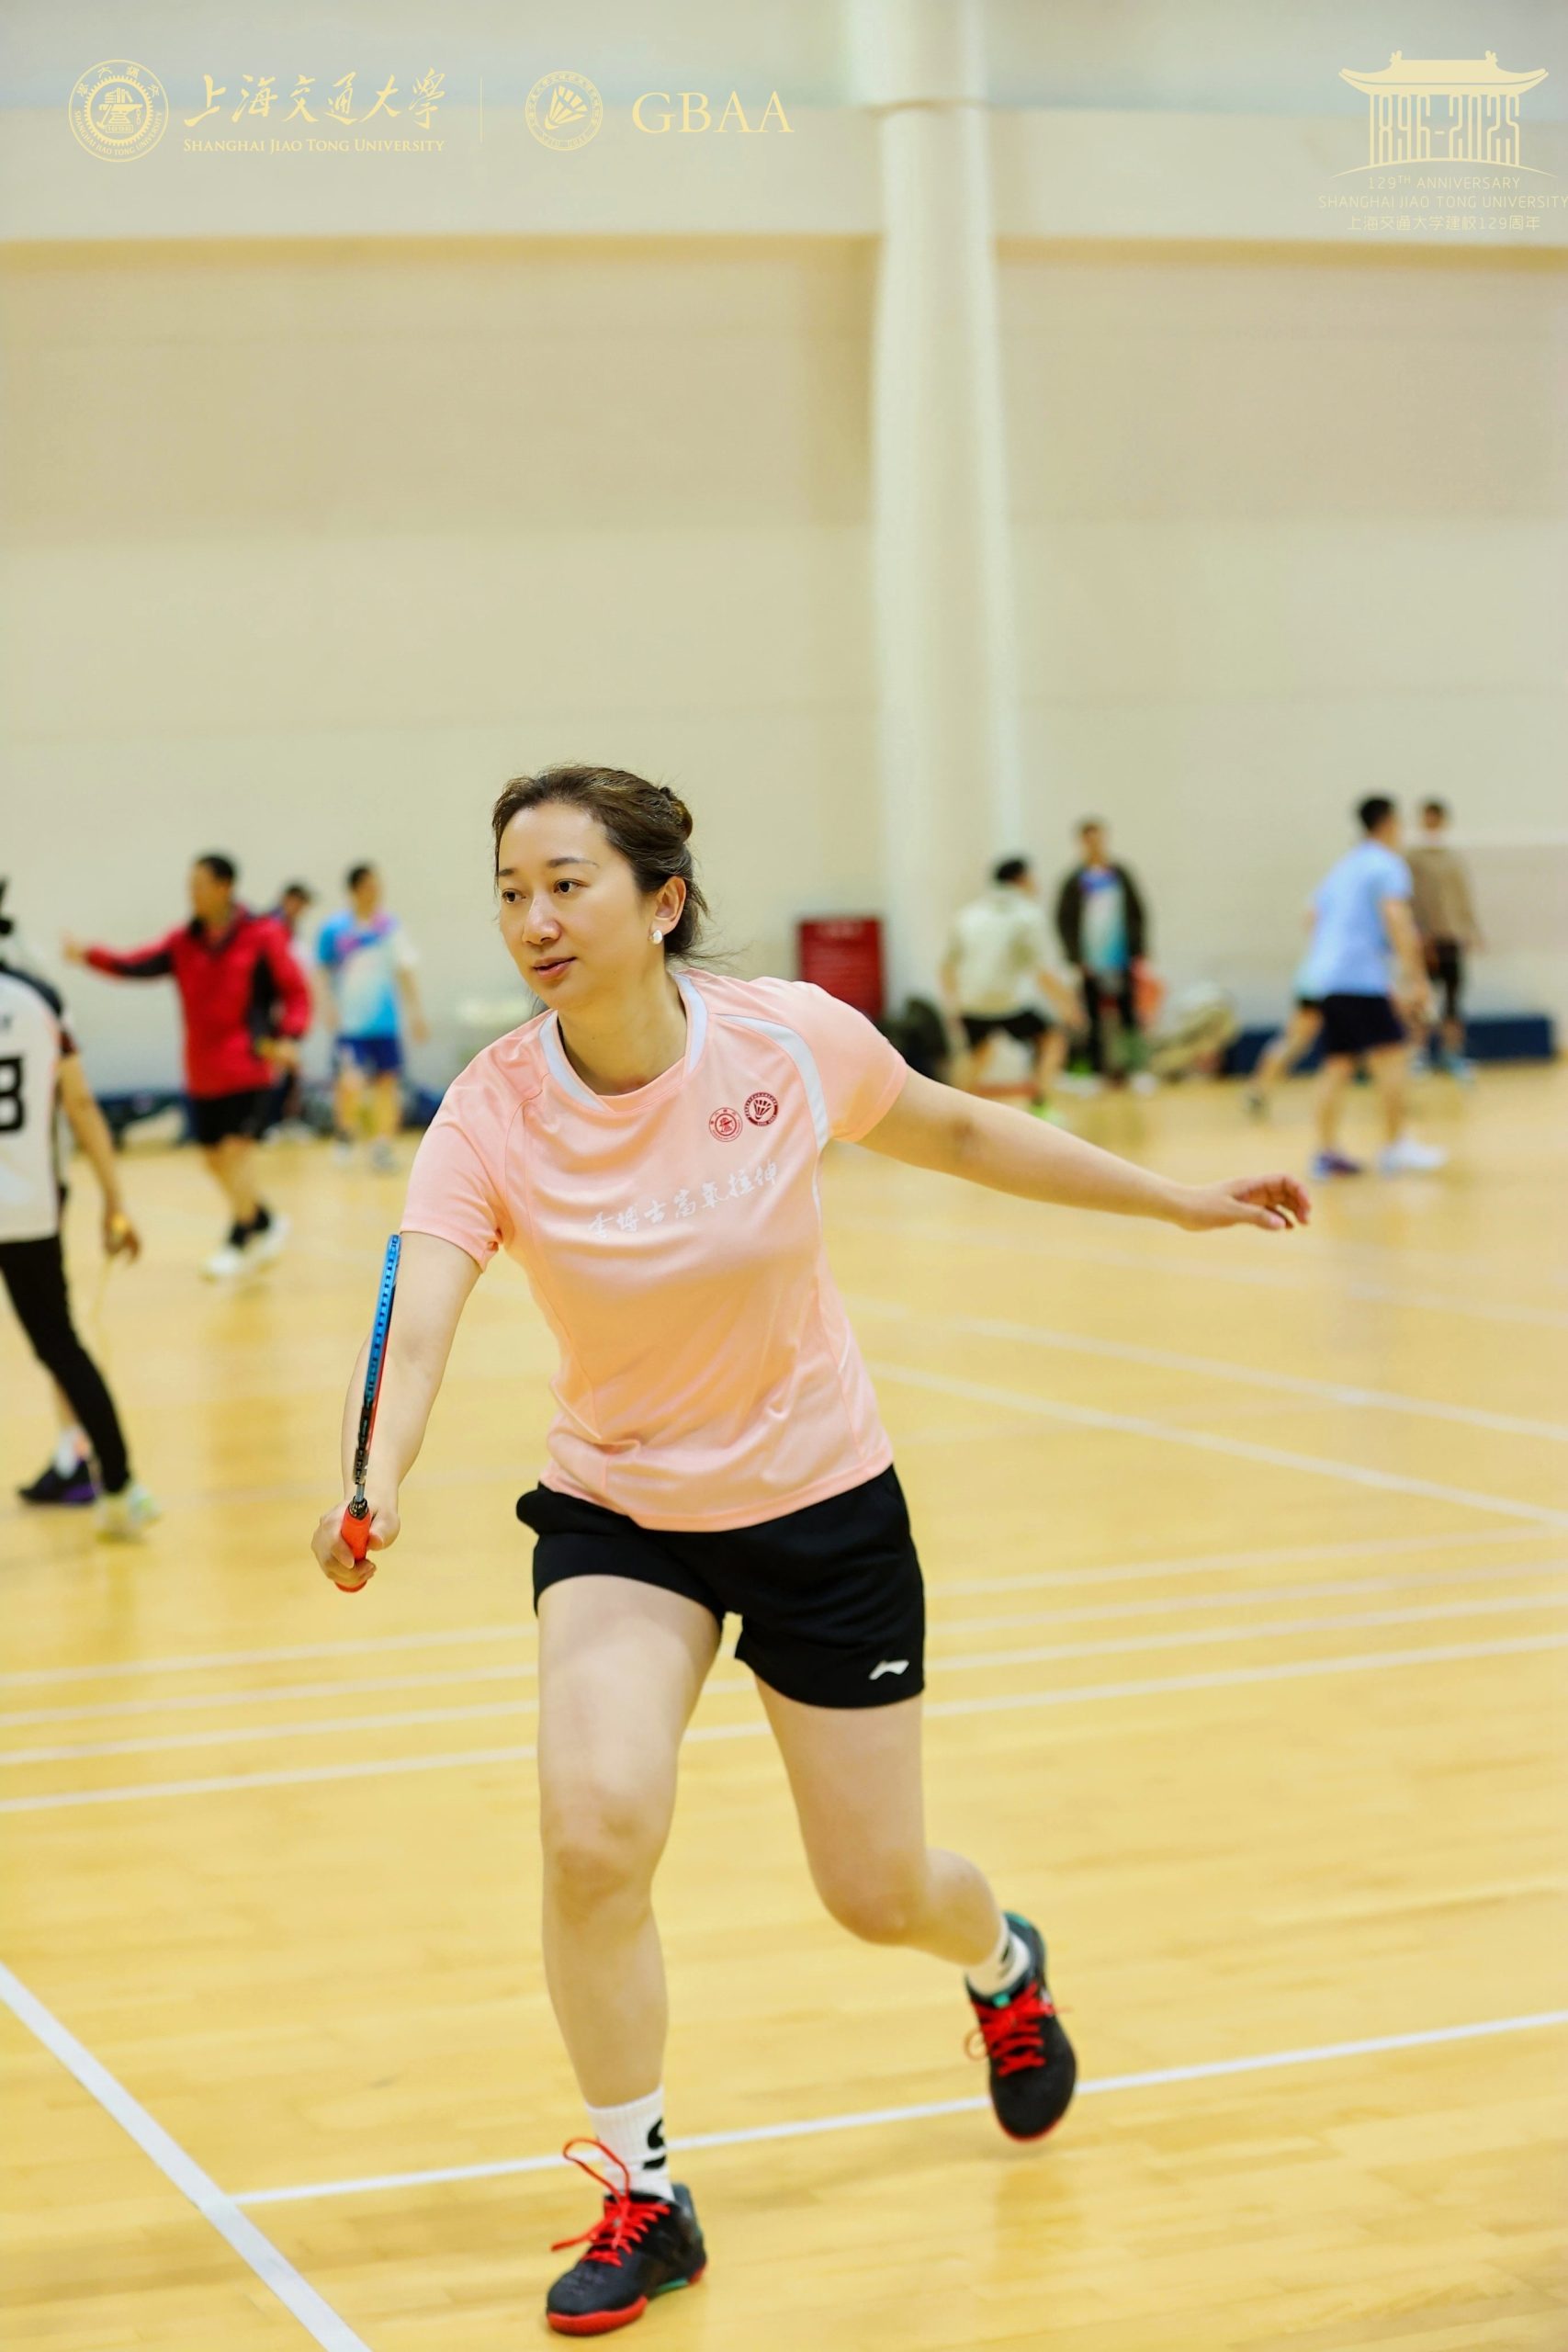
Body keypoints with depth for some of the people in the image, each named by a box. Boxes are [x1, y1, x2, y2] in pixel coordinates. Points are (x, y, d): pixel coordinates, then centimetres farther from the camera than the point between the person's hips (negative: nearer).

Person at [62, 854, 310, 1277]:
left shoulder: (261, 936, -6)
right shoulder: (185, 941, 5)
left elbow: (296, 991, -6)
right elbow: (139, 966, -4)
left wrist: (289, 1038, -21)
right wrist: (90, 955, -20)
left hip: (248, 1066, -5)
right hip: (203, 1072, 5)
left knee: (237, 1147, -12)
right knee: (214, 1155, 9)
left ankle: (239, 1242, -2)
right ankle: (265, 1223, 29)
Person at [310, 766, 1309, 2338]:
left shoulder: (791, 1041, -18)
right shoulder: (491, 1116, -20)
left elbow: (961, 1133, 1)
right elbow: (416, 1325, -33)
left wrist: (1176, 1202, 7)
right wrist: (374, 1488, -53)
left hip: (818, 1508, 0)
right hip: (615, 1514, 0)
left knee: (877, 1896, 8)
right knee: (594, 1833, -23)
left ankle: (1002, 1964, 48)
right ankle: (640, 2201, 0)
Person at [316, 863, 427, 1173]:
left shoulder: (390, 926, 3)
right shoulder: (334, 928, -6)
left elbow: (404, 971, 8)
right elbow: (323, 971, 2)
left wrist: (415, 1012, 5)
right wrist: (332, 1007, -10)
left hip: (386, 1022, 3)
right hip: (350, 1023, -3)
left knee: (388, 1082, 4)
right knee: (351, 1084, -15)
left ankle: (382, 1146, 17)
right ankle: (346, 1132, 13)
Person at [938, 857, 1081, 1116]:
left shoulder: (968, 913, 12)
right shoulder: (1028, 914, -2)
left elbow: (948, 965, 16)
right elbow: (1043, 972, -10)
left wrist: (952, 1004, 27)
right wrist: (1065, 1003, -1)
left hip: (971, 1002, 5)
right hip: (1010, 999, -5)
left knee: (972, 1050, 31)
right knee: (1052, 1039, 14)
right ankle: (1040, 1108, 1)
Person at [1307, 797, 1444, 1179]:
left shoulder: (1341, 868, 22)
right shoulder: (1387, 865, -4)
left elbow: (1316, 915, 27)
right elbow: (1396, 919, -16)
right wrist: (1416, 978, -17)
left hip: (1327, 975, 9)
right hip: (1363, 978, -9)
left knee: (1338, 1065, 9)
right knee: (1390, 1057, -8)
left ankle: (1326, 1151, 5)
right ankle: (1395, 1146, -11)